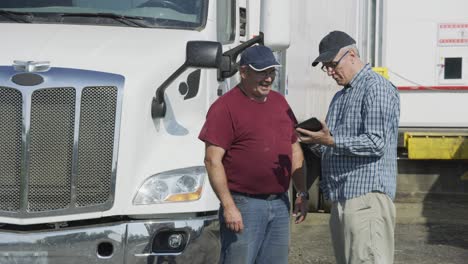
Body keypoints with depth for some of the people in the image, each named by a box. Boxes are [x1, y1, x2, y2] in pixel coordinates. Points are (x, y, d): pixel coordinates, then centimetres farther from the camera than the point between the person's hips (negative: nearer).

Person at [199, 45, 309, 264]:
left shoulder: (279, 102, 14)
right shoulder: (225, 107, -9)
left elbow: (295, 150, 21)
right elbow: (213, 160, -14)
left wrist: (302, 193, 14)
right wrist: (228, 206, -19)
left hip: (280, 203, 7)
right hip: (244, 204, -7)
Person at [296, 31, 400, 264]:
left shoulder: (376, 88, -7)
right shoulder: (340, 97, 23)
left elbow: (376, 143, -16)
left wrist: (331, 141, -22)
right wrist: (316, 139, 8)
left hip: (366, 195, -9)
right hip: (341, 199, 10)